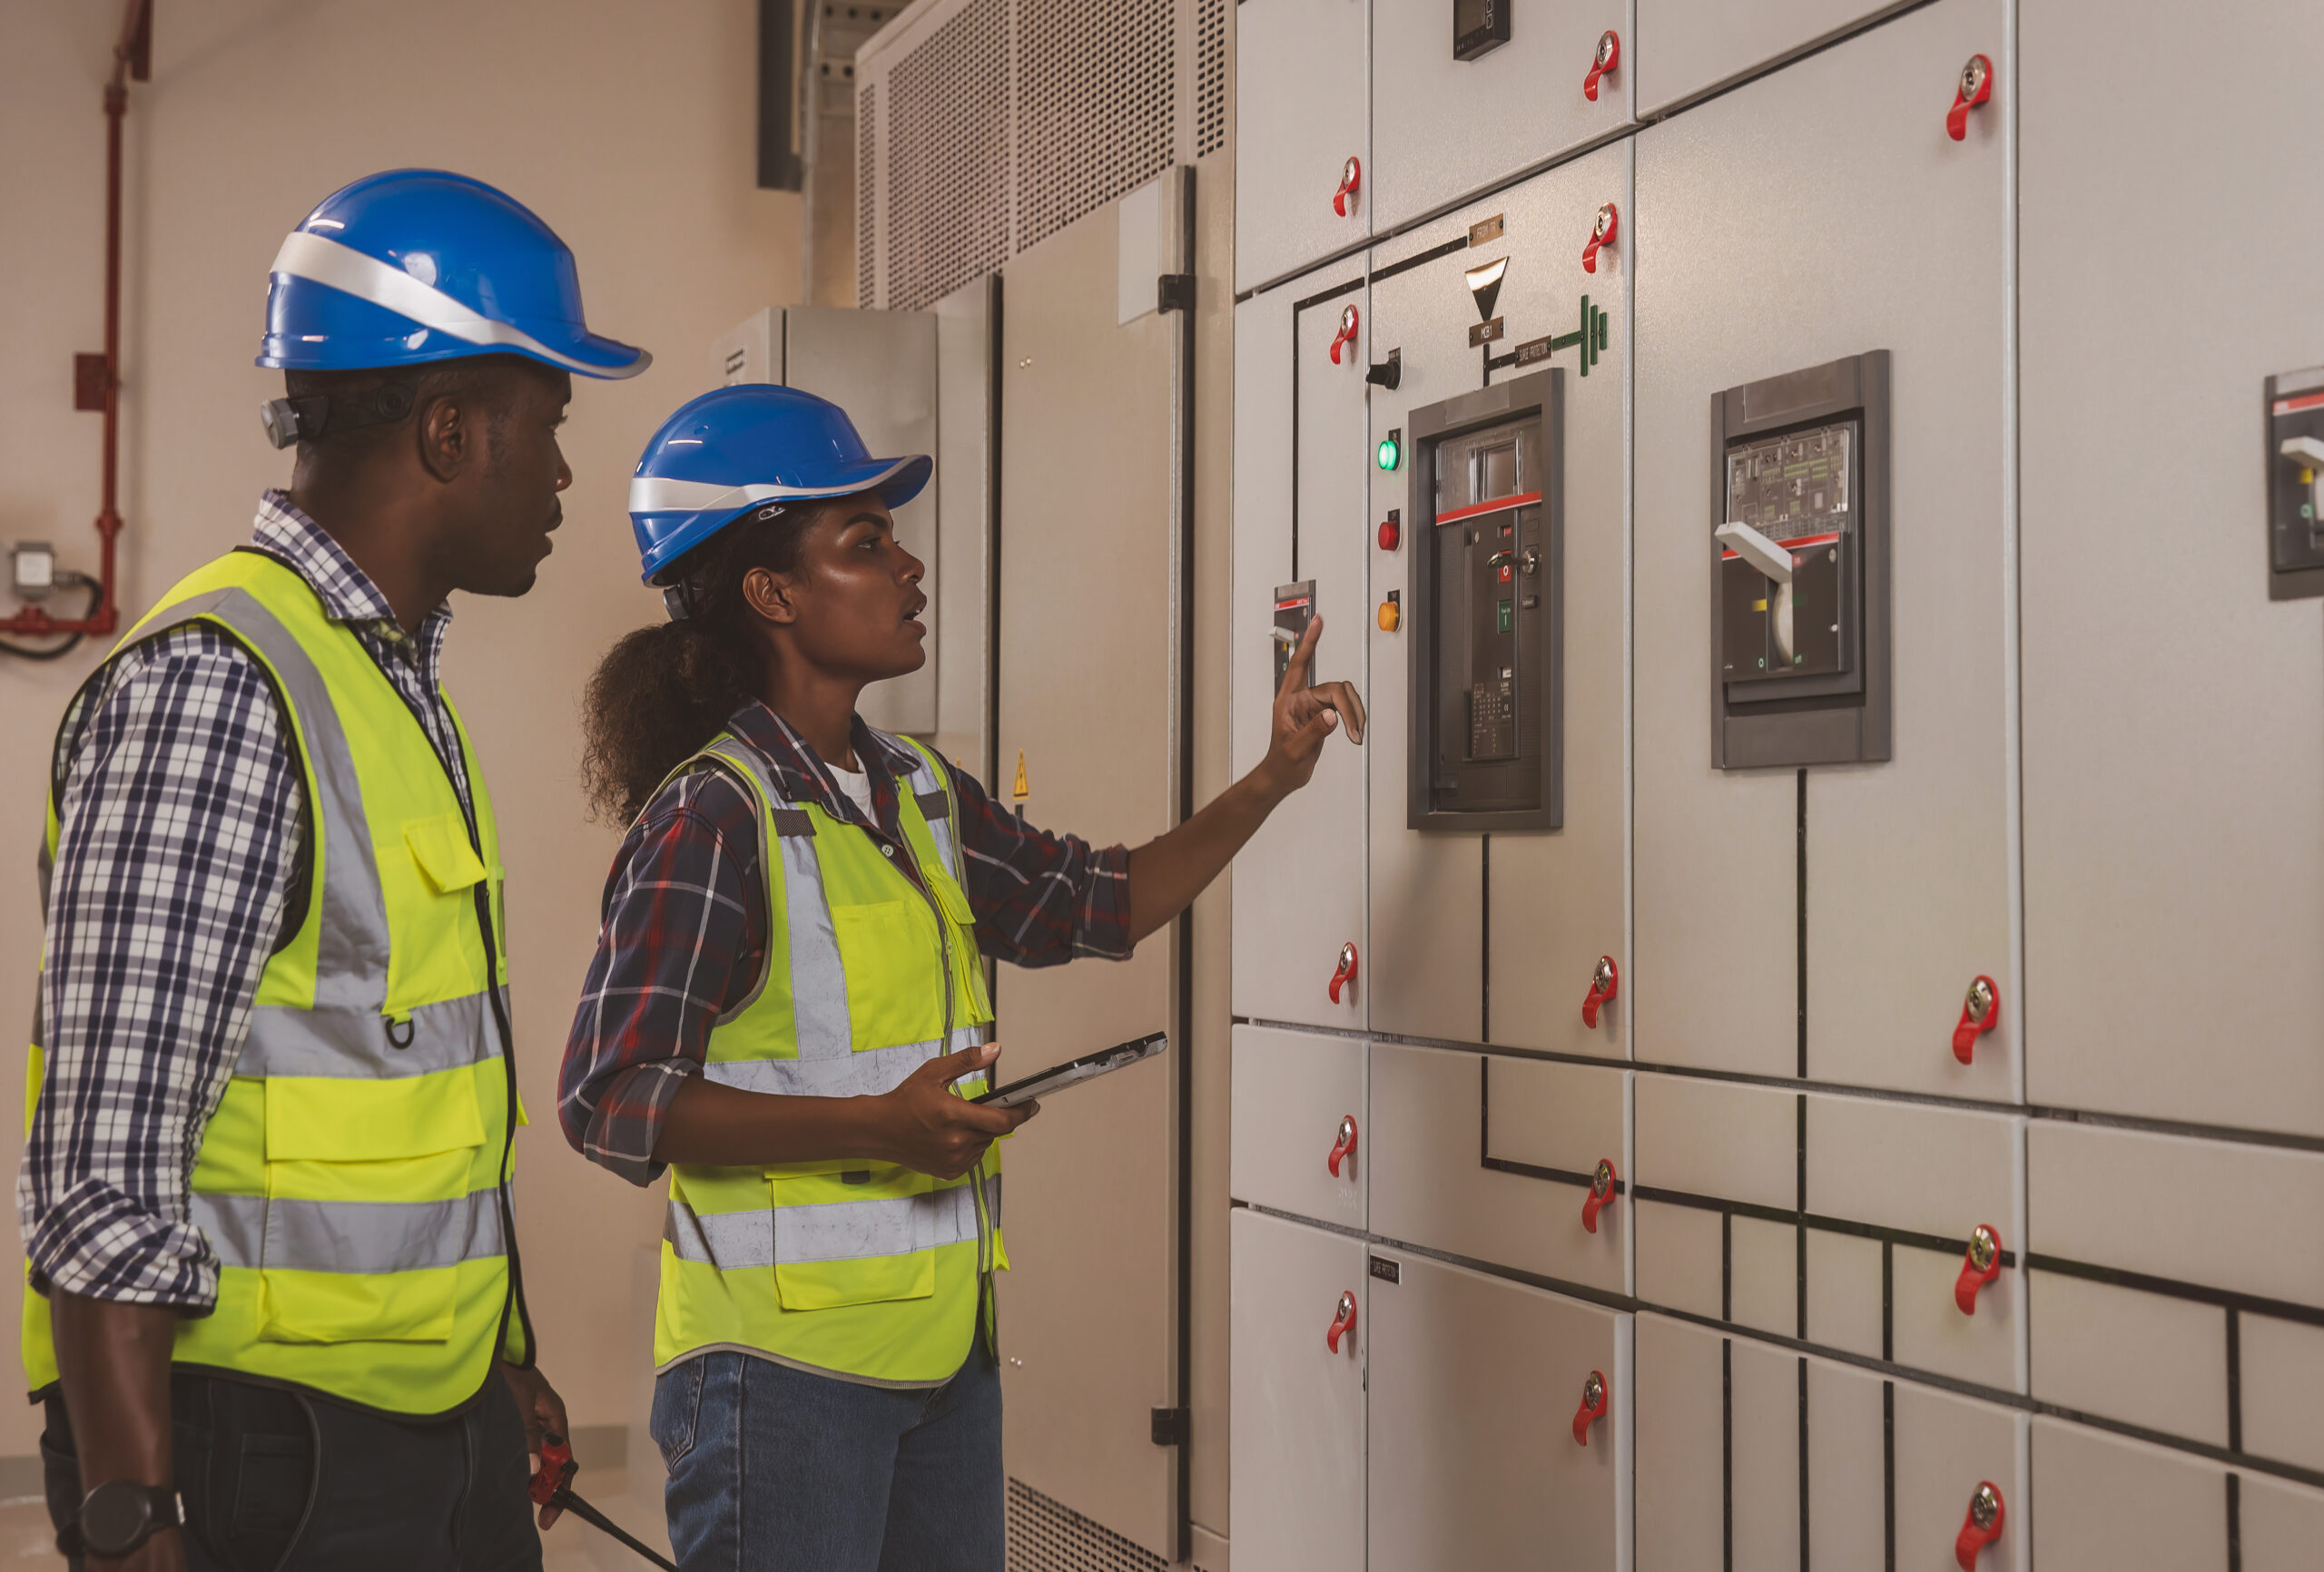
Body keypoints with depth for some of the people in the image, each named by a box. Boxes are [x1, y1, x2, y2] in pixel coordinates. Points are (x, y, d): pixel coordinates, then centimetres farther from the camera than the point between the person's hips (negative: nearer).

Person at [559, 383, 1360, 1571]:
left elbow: (1097, 904, 23)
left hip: (947, 1350, 8)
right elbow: (610, 1100, -18)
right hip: (782, 1365, -8)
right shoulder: (711, 817, -14)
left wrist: (1266, 784, 13)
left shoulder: (920, 792, 11)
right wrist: (877, 1127, -25)